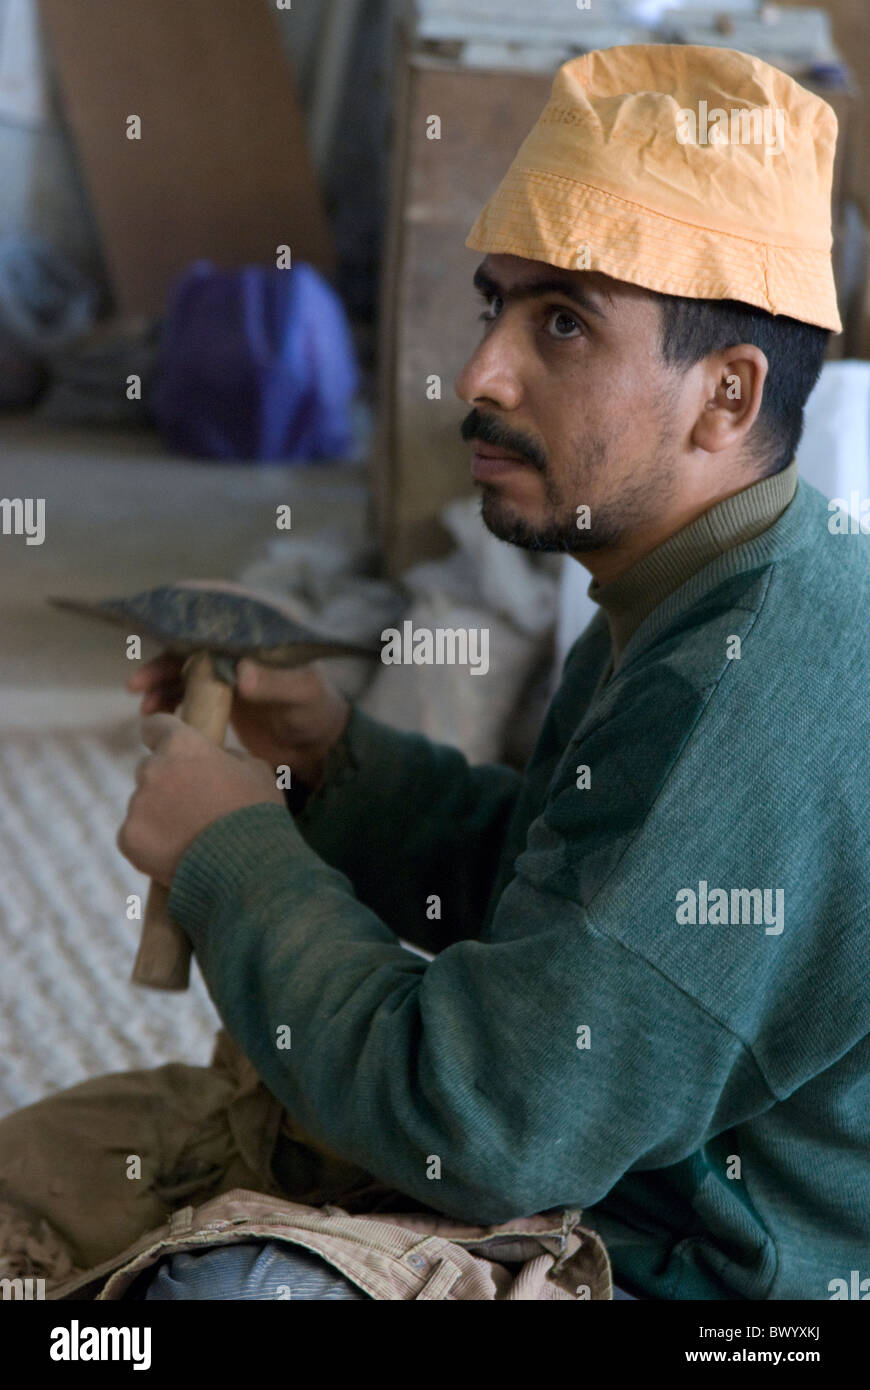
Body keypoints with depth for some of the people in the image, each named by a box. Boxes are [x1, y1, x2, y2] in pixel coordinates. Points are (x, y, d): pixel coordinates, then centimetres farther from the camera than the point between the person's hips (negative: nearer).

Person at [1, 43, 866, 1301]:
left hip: (683, 1267, -9)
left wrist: (235, 857, -16)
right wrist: (333, 756, 0)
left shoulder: (759, 695, -29)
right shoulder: (695, 603, 5)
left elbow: (489, 1125, -30)